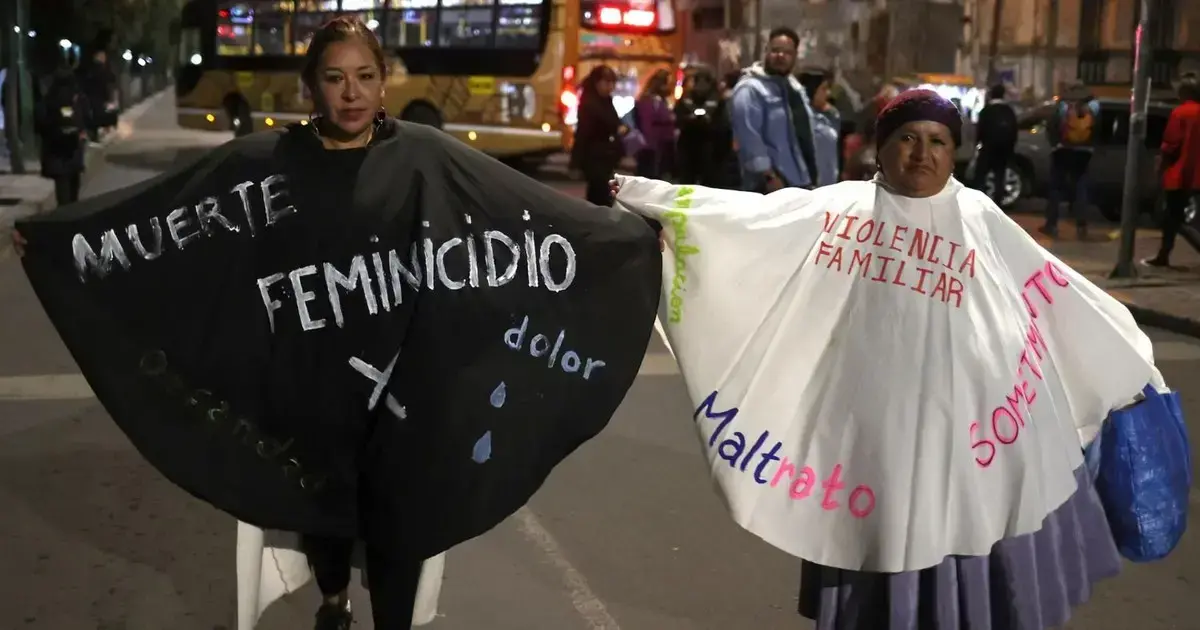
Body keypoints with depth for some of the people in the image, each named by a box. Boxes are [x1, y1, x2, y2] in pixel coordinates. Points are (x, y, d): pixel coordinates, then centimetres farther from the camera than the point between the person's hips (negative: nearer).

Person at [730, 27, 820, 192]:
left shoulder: (795, 87, 18)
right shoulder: (750, 88, -12)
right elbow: (749, 139, -19)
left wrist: (812, 174, 19)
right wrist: (769, 176, -22)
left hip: (802, 182, 9)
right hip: (773, 185, -9)